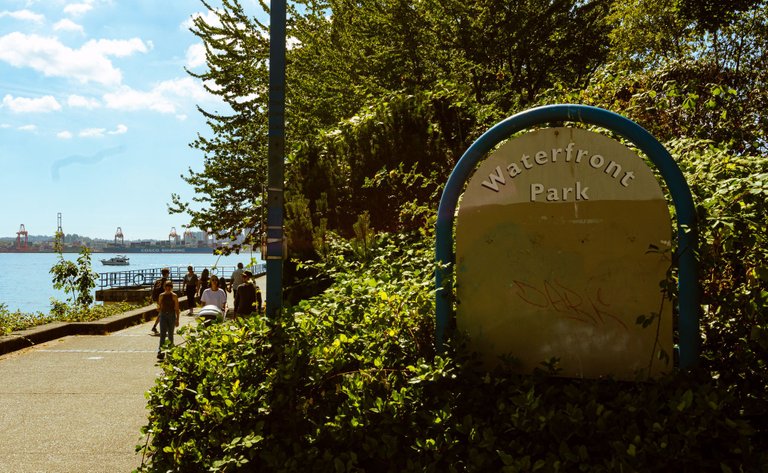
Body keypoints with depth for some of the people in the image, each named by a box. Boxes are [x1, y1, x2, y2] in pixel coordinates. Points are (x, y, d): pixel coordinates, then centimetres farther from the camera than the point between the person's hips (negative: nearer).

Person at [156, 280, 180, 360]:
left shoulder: (174, 296, -2)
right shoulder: (161, 296, 4)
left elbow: (177, 309, -1)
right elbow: (159, 307, 16)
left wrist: (177, 320, -3)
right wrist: (158, 308, -6)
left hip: (172, 316, -1)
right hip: (163, 315, 1)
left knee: (170, 334, 7)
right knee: (162, 334, -10)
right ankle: (160, 351, -18)